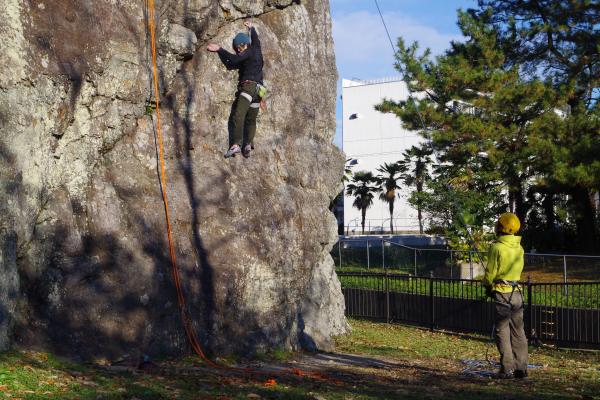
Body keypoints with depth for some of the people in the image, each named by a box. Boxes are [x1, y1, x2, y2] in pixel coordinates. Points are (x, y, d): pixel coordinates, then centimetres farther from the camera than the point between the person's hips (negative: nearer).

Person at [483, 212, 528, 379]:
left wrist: (487, 285, 10)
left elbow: (490, 272, -10)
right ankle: (521, 368, 13)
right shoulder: (519, 248, 6)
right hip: (517, 292, 6)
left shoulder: (497, 247, -13)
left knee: (502, 331, 0)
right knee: (518, 331, 11)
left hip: (502, 293, -6)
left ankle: (507, 369, -3)